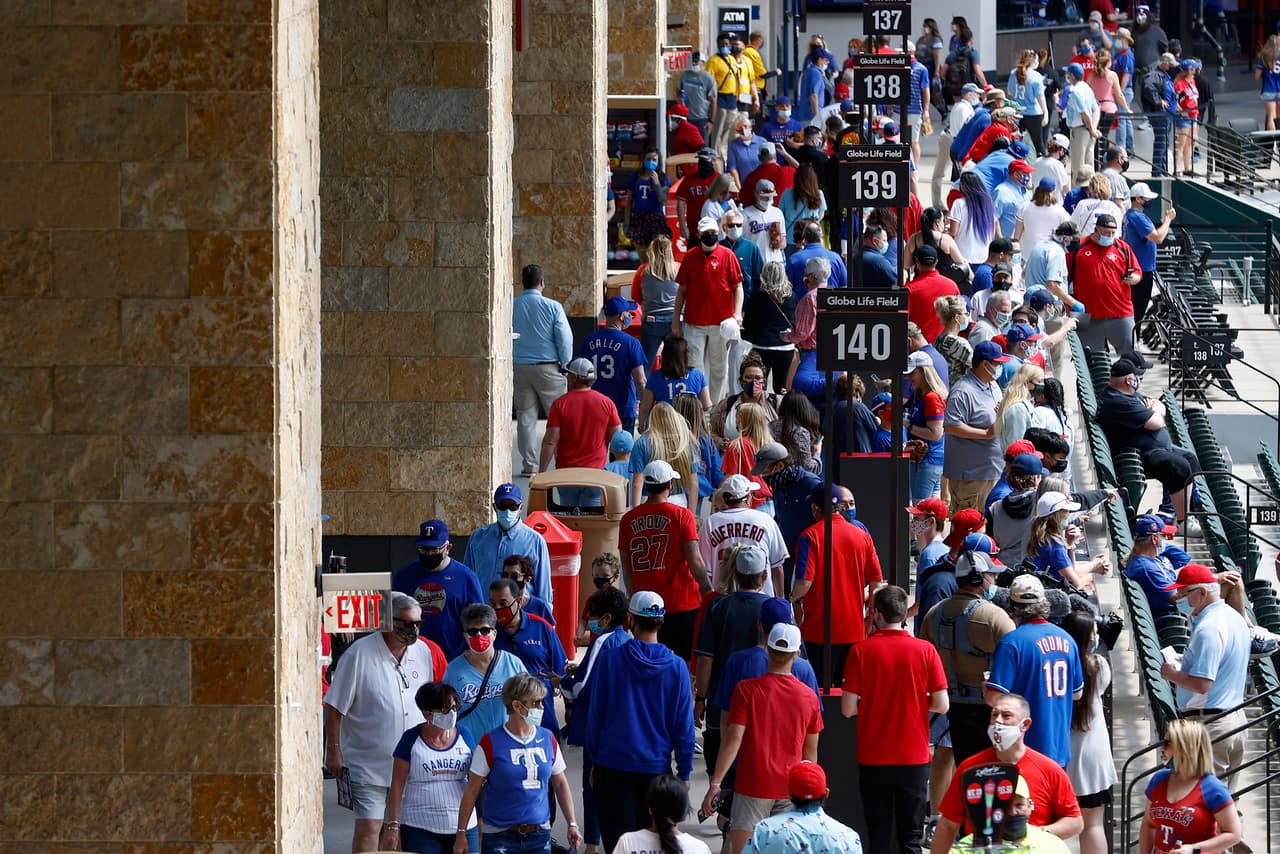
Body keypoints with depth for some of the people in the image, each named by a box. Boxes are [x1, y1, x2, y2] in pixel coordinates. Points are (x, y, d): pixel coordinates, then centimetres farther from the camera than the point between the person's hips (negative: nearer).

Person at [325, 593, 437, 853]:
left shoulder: (422, 652, 5)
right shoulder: (360, 654, -13)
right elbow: (334, 708, -8)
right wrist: (334, 751, -10)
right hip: (368, 761, -5)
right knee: (368, 827, -11)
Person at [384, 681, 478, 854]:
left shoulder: (464, 737, 7)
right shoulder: (411, 739, -1)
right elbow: (397, 785, -2)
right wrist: (392, 825, -7)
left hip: (464, 827, 3)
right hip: (420, 830, -3)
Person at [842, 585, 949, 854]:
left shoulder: (860, 651, -8)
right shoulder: (925, 650, -6)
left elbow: (848, 708, -9)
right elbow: (942, 705, -6)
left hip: (873, 759, -1)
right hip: (914, 758, 1)